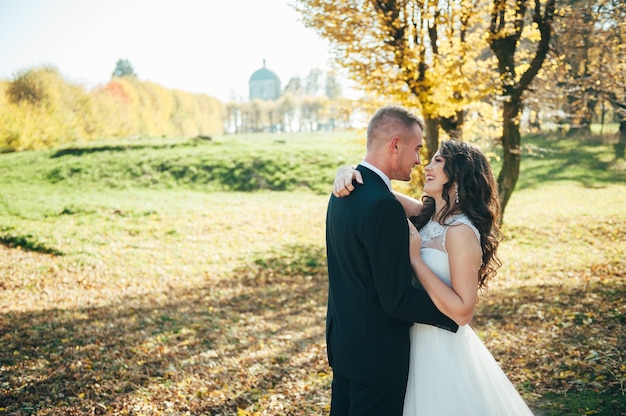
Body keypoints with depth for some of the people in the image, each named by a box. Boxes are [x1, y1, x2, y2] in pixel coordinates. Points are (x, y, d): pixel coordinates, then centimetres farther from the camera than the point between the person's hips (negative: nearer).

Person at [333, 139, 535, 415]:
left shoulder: (461, 231, -23)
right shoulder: (425, 215, 0)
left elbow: (462, 312, -25)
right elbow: (374, 186, 5)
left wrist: (415, 259, -25)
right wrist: (348, 171, -16)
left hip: (443, 352, -7)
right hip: (418, 342, 7)